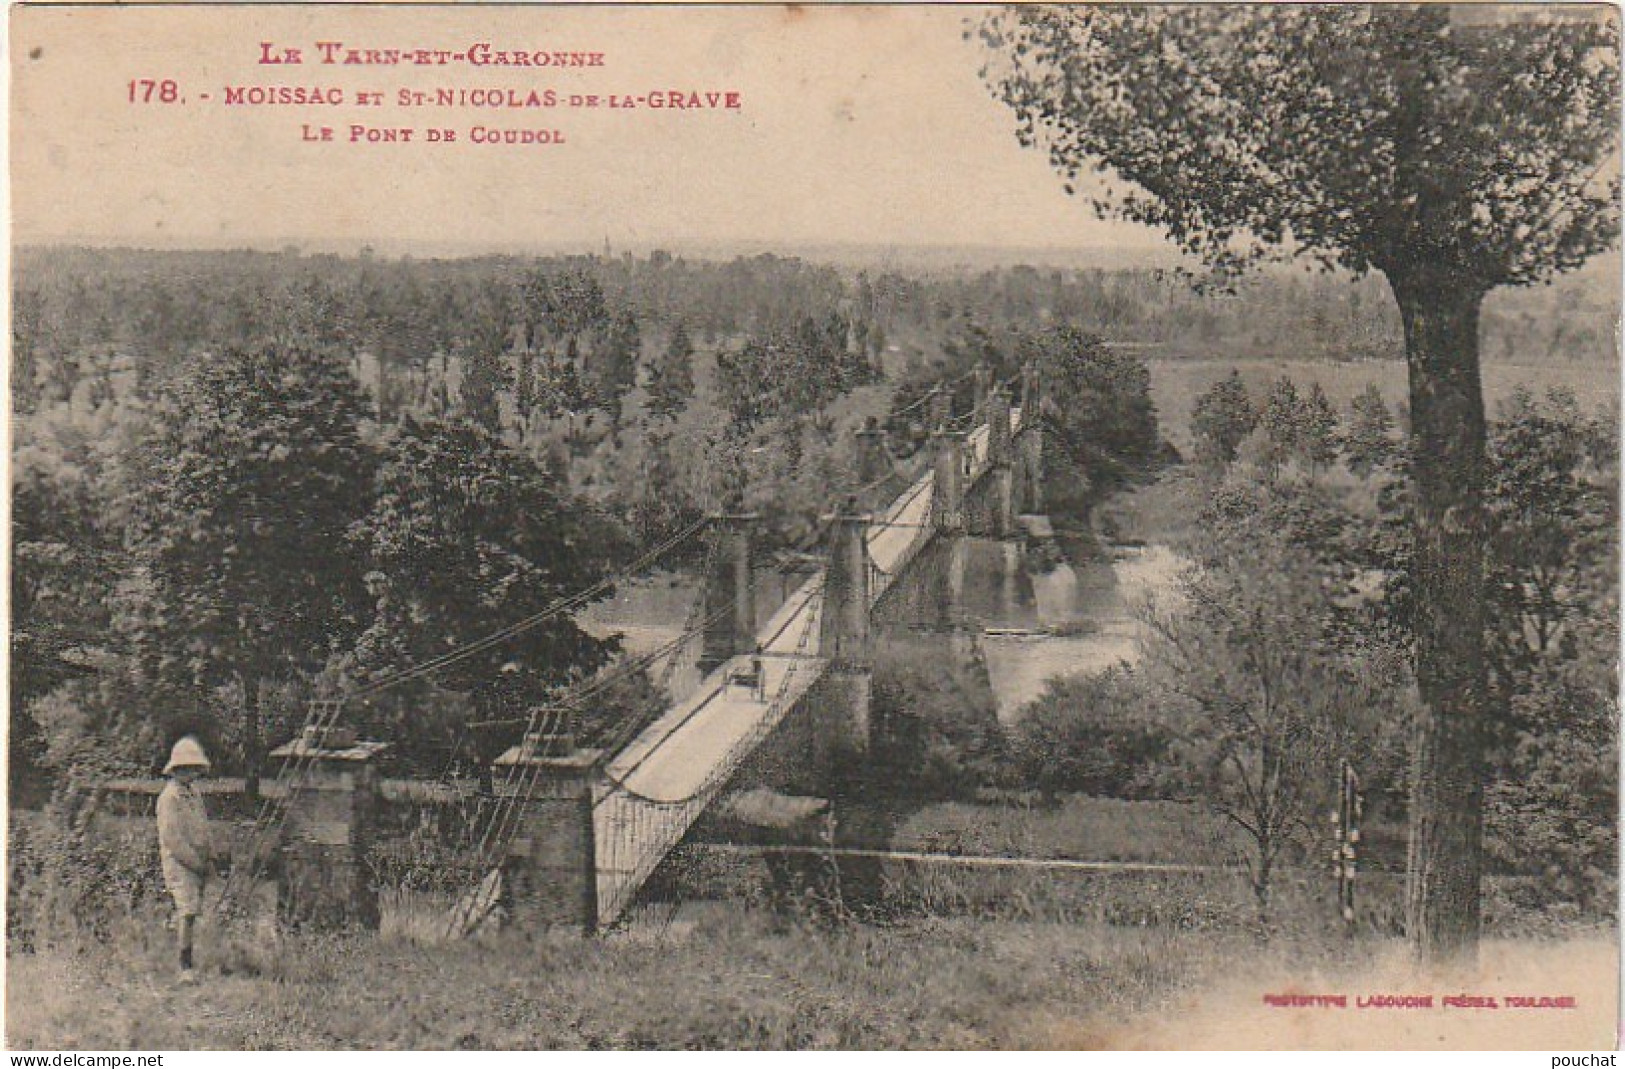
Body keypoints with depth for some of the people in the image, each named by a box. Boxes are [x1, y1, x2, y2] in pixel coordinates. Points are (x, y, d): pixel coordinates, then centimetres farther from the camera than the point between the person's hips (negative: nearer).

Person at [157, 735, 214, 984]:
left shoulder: (194, 792, 16)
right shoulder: (170, 797, -11)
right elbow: (172, 839, -16)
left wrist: (206, 860, 14)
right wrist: (198, 863, -14)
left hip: (197, 863, 8)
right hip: (178, 863, -8)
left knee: (191, 912, 8)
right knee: (188, 911, -15)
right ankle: (185, 967, -14)